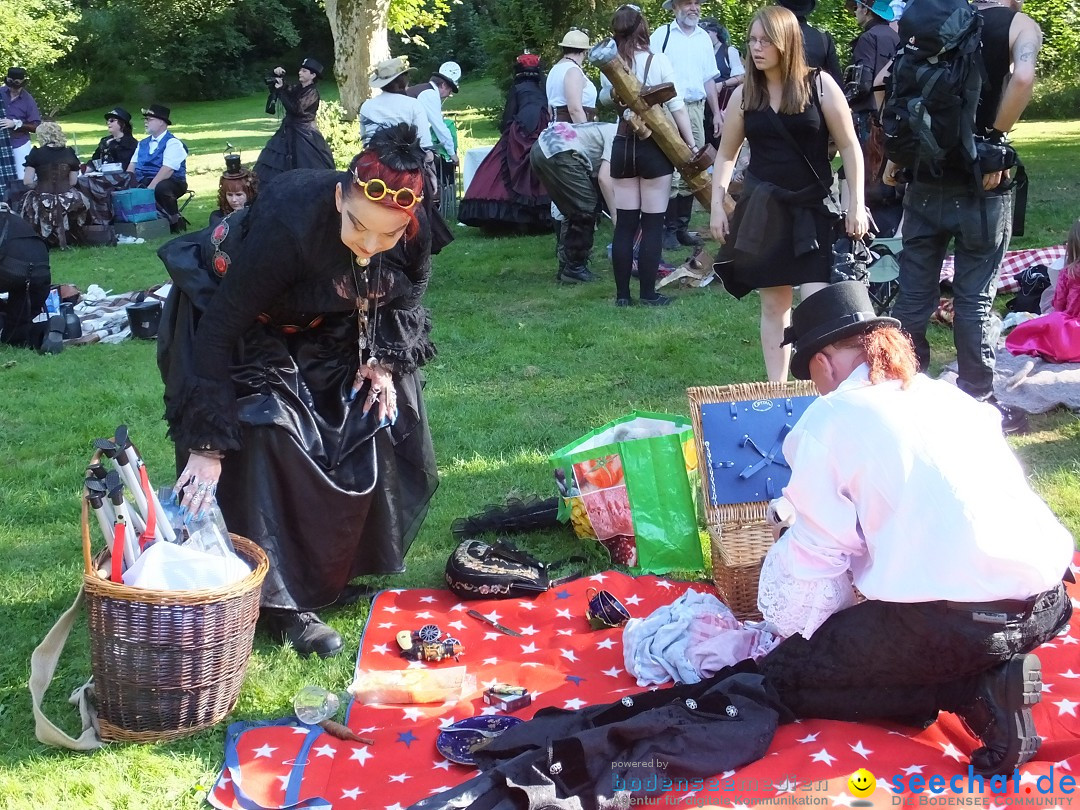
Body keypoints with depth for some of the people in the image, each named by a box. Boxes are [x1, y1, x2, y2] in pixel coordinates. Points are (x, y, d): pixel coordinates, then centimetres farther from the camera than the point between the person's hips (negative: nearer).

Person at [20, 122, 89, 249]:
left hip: (43, 202, -1)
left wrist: (39, 186, 14)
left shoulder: (36, 154, -4)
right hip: (66, 200, 1)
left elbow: (27, 182, -6)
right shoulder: (69, 153, 3)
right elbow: (73, 181, 5)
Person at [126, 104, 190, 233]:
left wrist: (149, 188, -29)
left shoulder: (172, 143, -6)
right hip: (143, 183, 7)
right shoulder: (143, 144, 20)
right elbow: (132, 167, 12)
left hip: (171, 183, -7)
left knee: (160, 188, -40)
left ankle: (175, 221, -13)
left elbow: (167, 170, -20)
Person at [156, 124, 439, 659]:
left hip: (326, 328, 6)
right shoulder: (288, 222, -40)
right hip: (242, 324, -5)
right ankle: (282, 599, -11)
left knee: (382, 415, -1)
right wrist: (207, 444, -37)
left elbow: (402, 295, -1)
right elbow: (220, 330, -36)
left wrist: (383, 359, -17)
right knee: (264, 441, -22)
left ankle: (347, 562, 17)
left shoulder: (415, 227, -25)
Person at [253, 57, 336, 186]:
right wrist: (276, 75, -2)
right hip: (290, 132, 8)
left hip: (305, 134, -8)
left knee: (309, 169, -5)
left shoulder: (312, 92, -14)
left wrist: (281, 90, -19)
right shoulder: (297, 88, 9)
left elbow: (295, 108, -23)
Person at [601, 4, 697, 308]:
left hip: (622, 146, 3)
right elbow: (677, 106, -9)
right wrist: (692, 145, -5)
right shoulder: (658, 61, -8)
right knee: (652, 223, 2)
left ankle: (622, 294, 8)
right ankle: (648, 293, 2)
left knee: (624, 223, 6)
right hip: (655, 146, -3)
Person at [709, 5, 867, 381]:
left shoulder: (820, 84, -5)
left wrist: (857, 204, -6)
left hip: (813, 208, -3)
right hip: (763, 210, 3)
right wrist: (717, 205, 3)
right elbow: (726, 154, 13)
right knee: (773, 304, 7)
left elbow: (849, 146, -2)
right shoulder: (744, 95, 4)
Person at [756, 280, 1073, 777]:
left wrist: (803, 637, 14)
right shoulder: (945, 393, 16)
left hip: (955, 618, -8)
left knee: (782, 676, 7)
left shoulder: (832, 416, -2)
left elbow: (817, 553, -2)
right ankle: (990, 672, 9)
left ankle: (975, 691, -3)